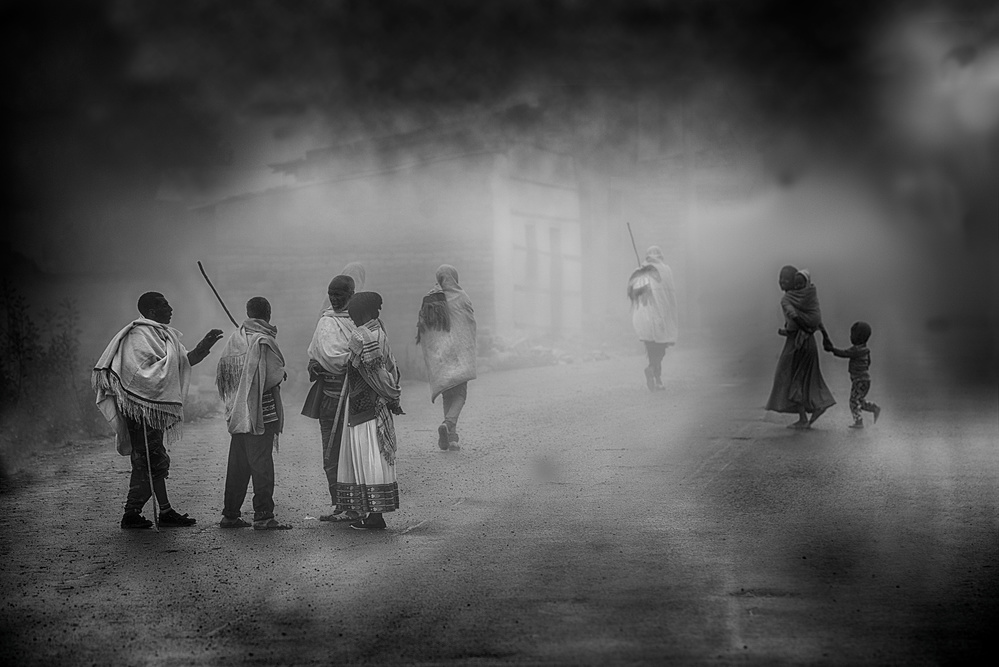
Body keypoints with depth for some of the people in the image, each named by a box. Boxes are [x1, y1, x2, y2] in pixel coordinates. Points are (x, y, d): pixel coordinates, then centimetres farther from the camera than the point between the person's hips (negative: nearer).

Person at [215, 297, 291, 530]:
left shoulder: (234, 338, 6)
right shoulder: (263, 341, -14)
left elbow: (221, 374, 9)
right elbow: (274, 375, -18)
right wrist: (282, 373, 3)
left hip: (237, 412, 7)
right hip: (261, 412, -7)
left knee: (237, 464, 13)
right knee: (261, 463, -2)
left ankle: (230, 514, 17)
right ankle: (263, 516, -2)